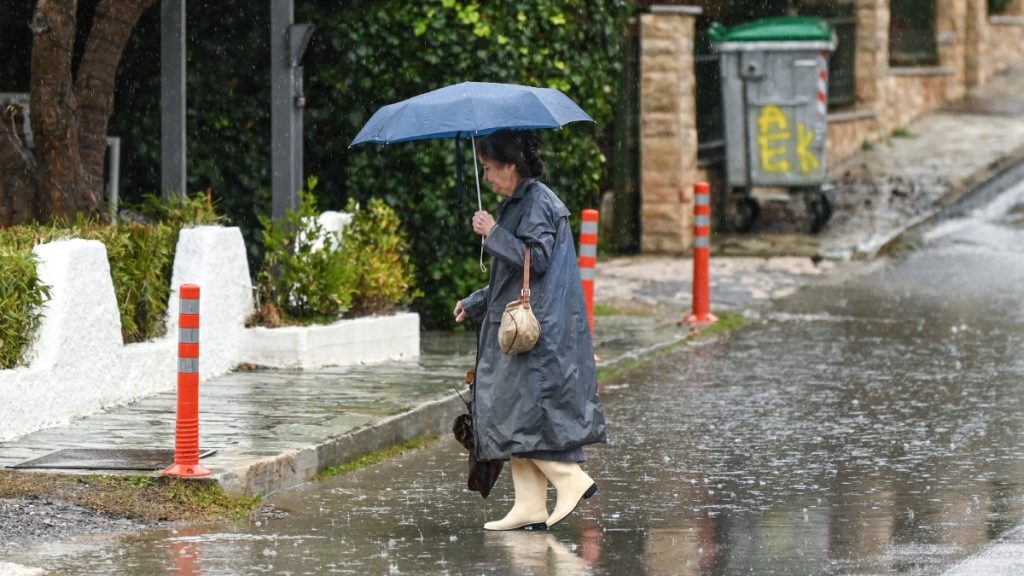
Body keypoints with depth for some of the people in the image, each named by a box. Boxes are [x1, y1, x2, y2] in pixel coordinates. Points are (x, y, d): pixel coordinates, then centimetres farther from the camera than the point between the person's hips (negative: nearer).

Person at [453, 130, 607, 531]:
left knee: (521, 409, -12)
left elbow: (536, 259, -21)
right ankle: (529, 506, 5)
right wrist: (475, 303, 28)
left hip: (537, 328, -10)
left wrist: (494, 233, -15)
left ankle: (571, 479, -8)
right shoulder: (519, 203, 18)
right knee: (513, 412, 6)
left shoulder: (537, 203, -12)